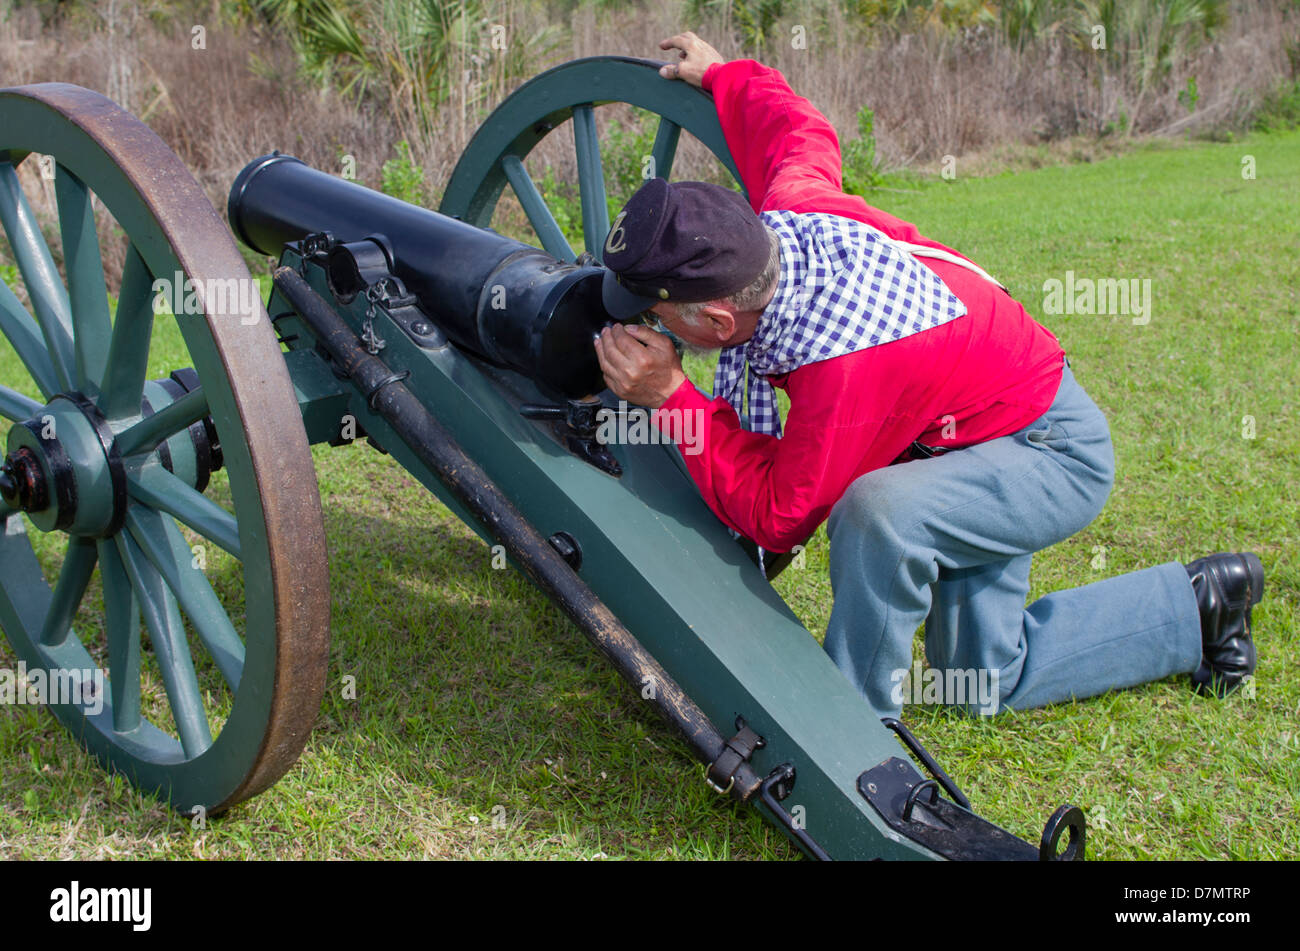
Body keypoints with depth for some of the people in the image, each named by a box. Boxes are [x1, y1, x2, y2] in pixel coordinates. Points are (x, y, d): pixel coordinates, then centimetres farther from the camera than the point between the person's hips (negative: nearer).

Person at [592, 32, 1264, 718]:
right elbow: (802, 132, 5)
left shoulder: (842, 368, -41)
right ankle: (1196, 604, 28)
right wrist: (721, 76, 21)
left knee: (880, 511, -39)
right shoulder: (788, 207, -20)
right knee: (987, 677, 11)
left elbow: (774, 517, -28)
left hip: (1053, 455, -9)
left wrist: (671, 396, -31)